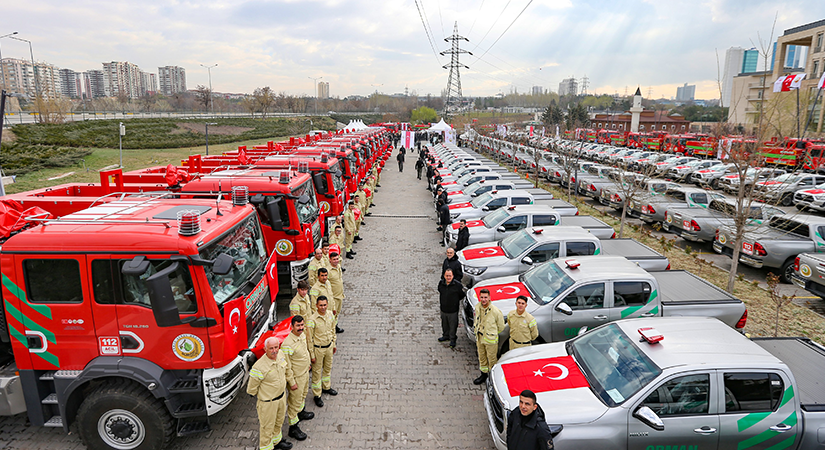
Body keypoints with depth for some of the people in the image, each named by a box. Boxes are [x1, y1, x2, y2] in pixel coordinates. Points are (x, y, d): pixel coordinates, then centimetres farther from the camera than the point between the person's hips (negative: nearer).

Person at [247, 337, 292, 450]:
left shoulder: (281, 355, -11)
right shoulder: (259, 367, -32)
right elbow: (251, 389, -18)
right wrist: (262, 394, -2)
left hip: (282, 396, 7)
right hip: (268, 401, -7)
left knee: (279, 422, 27)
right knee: (267, 426, 13)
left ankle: (276, 441, 50)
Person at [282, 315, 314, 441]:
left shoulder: (303, 335, -5)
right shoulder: (287, 344, -32)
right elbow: (286, 366, -25)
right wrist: (292, 382, -20)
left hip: (305, 373, 8)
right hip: (296, 377, -8)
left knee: (303, 394, 29)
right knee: (295, 401, 6)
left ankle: (301, 412, 54)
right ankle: (293, 428, 22)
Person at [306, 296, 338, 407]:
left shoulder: (330, 314, -7)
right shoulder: (312, 320, -24)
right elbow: (309, 339, -17)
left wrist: (334, 344, 13)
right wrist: (312, 354, -13)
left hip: (329, 346, 6)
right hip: (318, 348, -6)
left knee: (328, 368, 23)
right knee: (317, 372, 8)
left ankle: (326, 387, 46)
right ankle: (317, 395, 24)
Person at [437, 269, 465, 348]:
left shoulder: (457, 285, -17)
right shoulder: (441, 283, -5)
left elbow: (462, 295, -2)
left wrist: (454, 300, 4)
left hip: (453, 310, -4)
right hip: (443, 309, 4)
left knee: (453, 325, 6)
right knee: (444, 324, 20)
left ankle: (452, 339, 23)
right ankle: (446, 336, 41)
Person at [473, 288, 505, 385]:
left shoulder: (495, 311, -22)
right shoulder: (477, 307, -5)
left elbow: (501, 327, -8)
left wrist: (492, 333, 2)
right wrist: (476, 330, 12)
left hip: (491, 339, -6)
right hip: (479, 337, 6)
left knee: (492, 359, 8)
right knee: (481, 357, 20)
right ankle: (484, 374, 37)